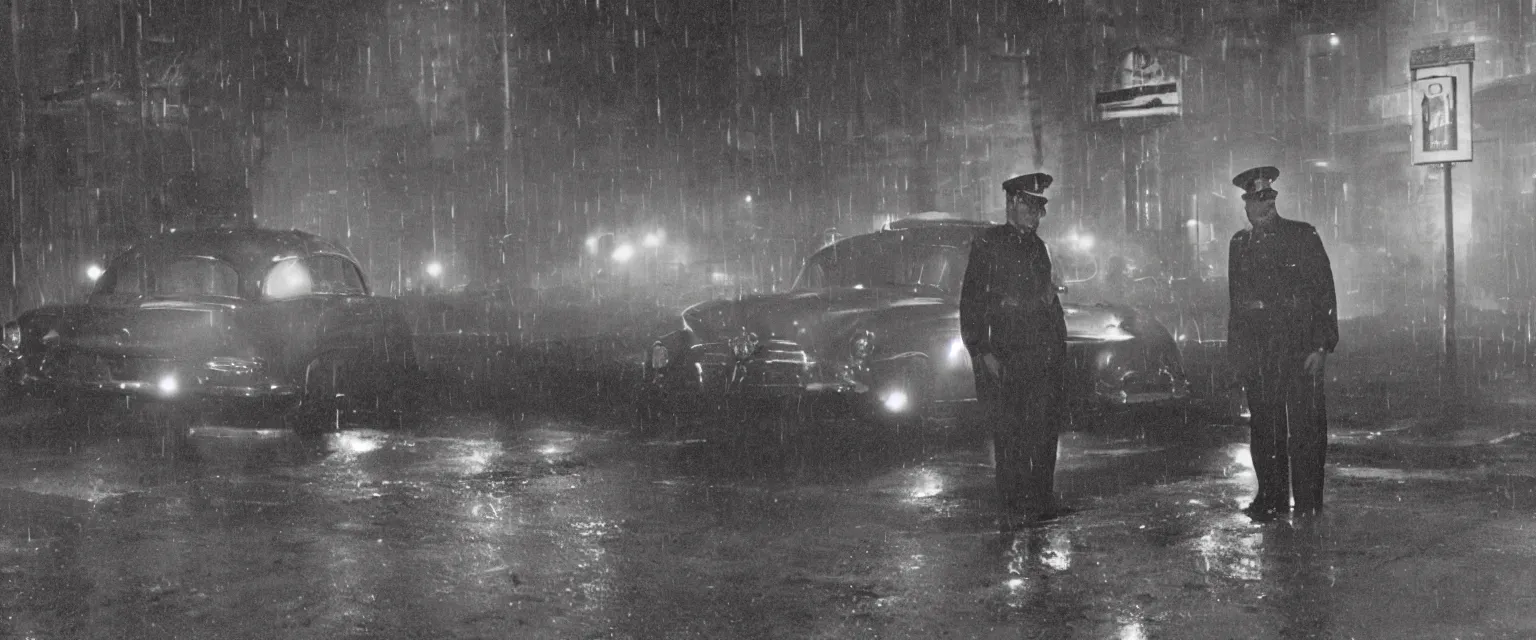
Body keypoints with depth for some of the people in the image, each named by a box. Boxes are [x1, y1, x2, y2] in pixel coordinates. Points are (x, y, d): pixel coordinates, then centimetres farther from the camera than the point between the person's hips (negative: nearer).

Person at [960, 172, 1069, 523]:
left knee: (1046, 428, 3)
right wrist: (982, 352, -12)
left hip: (1046, 353, 6)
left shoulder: (1038, 247, 19)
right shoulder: (988, 244, 0)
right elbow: (972, 301, -5)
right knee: (1009, 431, -3)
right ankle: (1014, 502, 4)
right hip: (1007, 356, -5)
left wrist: (1059, 347, 15)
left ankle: (1042, 499, 11)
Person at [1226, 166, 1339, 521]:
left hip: (1298, 345, -4)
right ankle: (1271, 498, 15)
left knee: (1305, 425, -2)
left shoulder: (1303, 236, -1)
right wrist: (1236, 351, 9)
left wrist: (1321, 346, -10)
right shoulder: (1240, 243, 12)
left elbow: (1325, 292, -3)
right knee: (1263, 425, 6)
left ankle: (1308, 501, 6)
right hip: (1255, 350, 4)